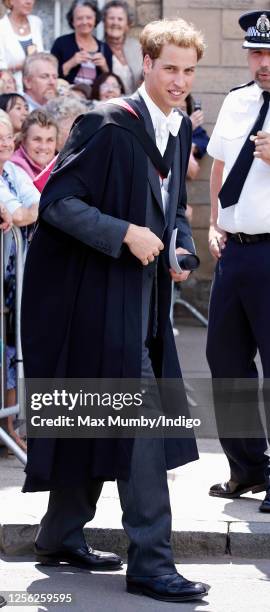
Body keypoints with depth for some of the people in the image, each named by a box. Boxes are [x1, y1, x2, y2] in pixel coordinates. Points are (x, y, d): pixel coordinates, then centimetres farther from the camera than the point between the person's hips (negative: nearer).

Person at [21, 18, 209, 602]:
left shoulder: (180, 129, 11)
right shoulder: (107, 125, -14)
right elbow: (56, 201, -17)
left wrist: (180, 249, 4)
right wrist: (124, 234, -23)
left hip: (144, 300, 8)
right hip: (101, 296, -8)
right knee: (139, 422, -11)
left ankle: (61, 536, 30)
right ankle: (150, 562, -7)